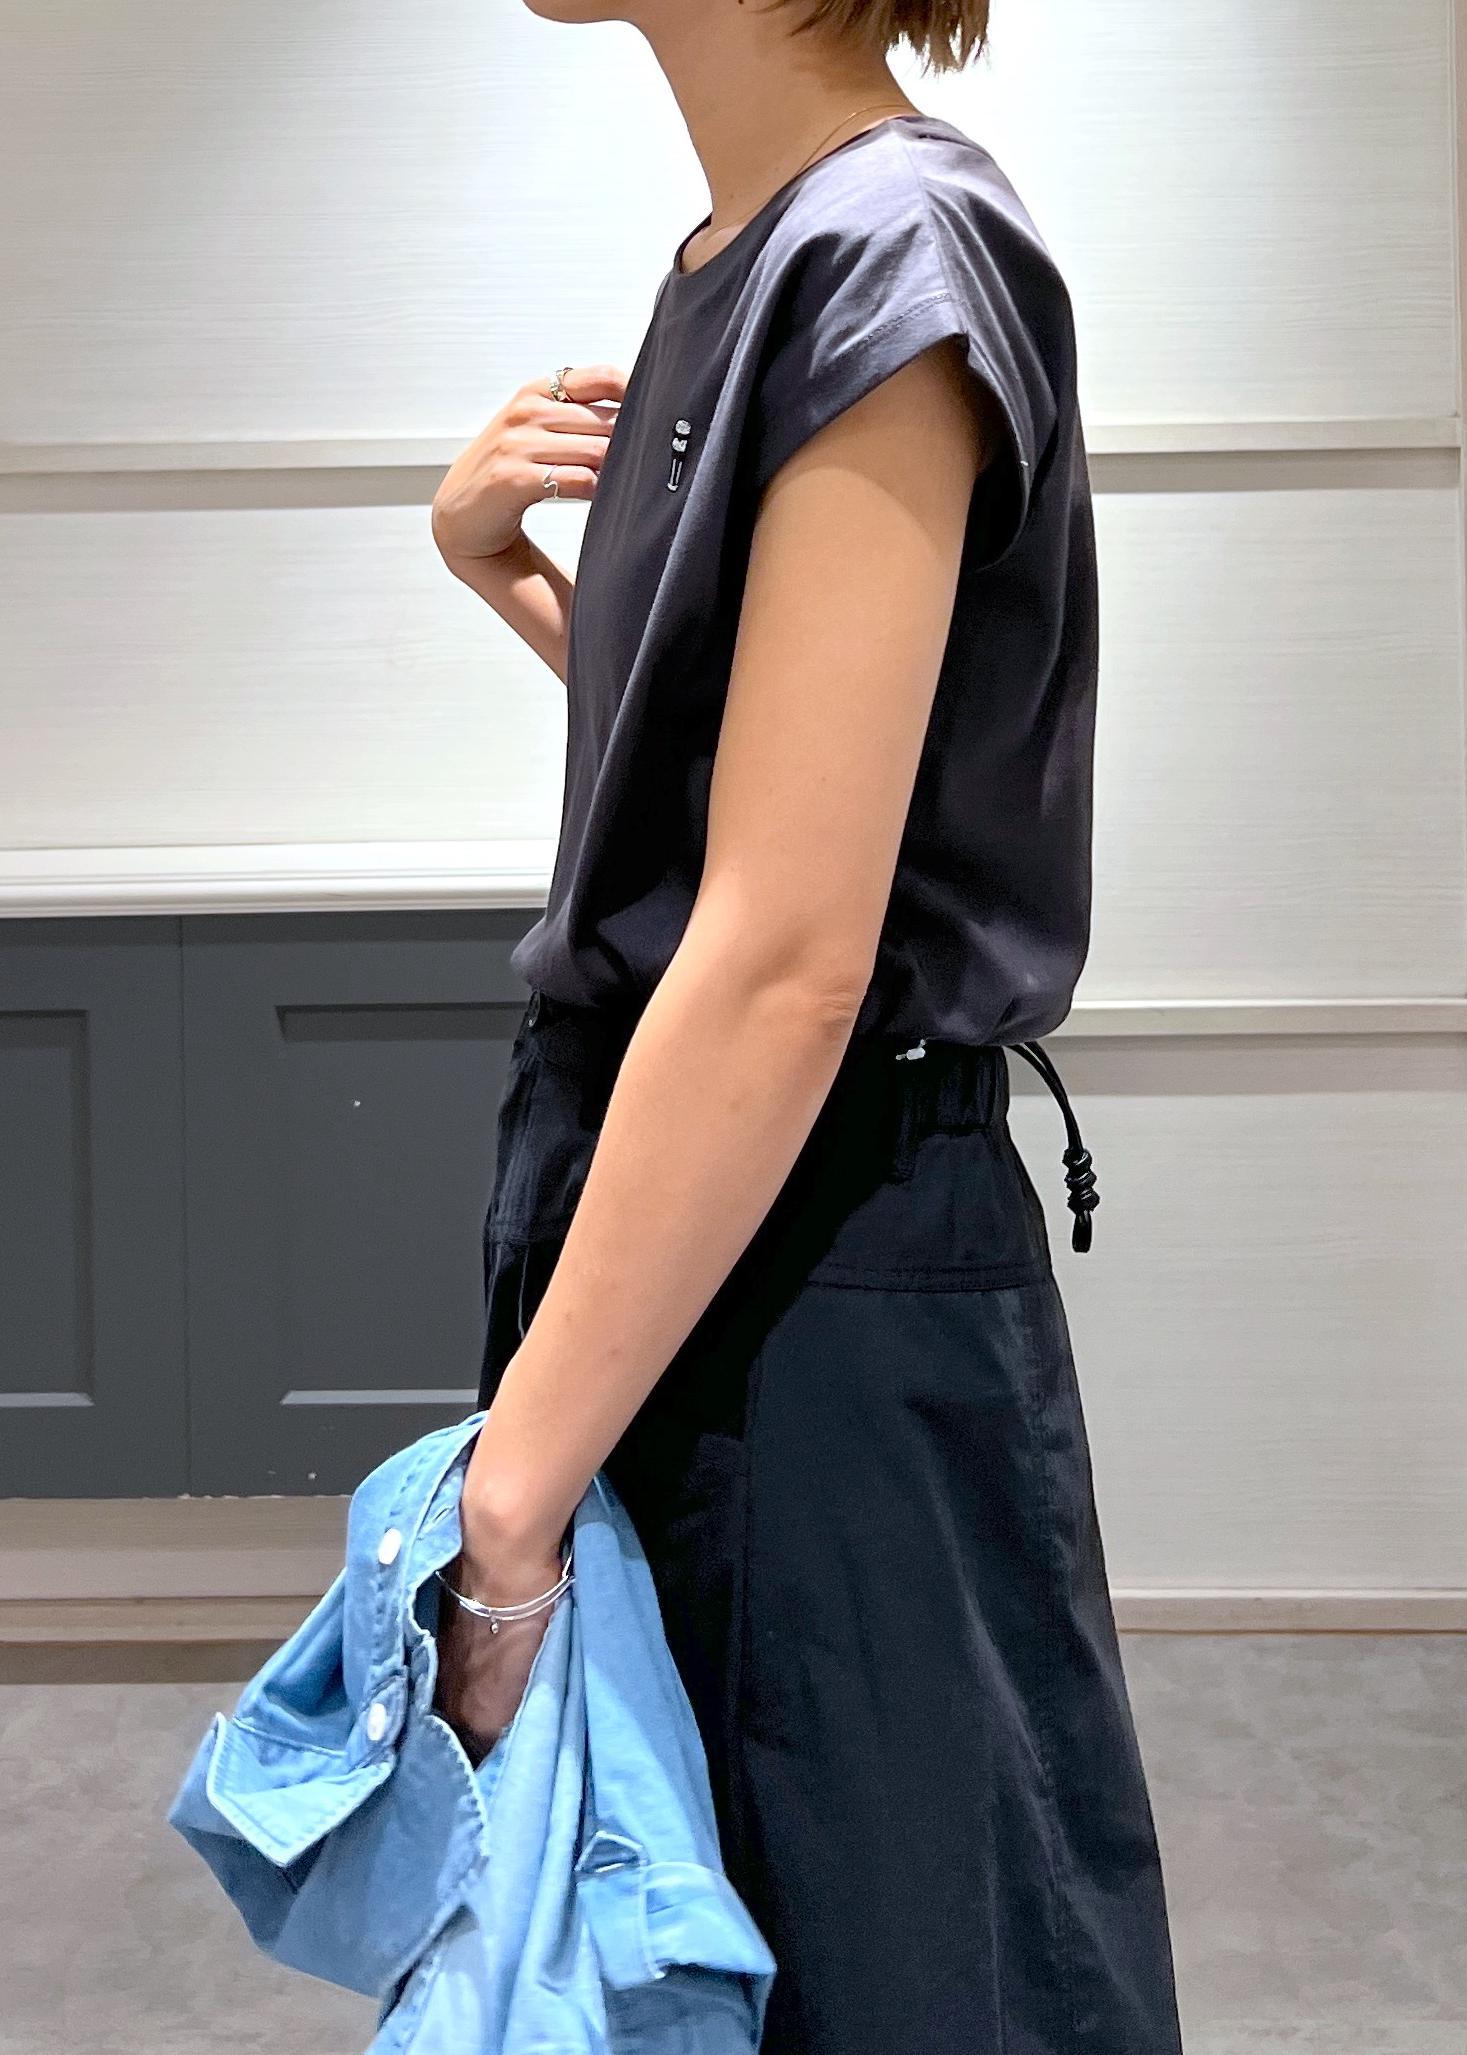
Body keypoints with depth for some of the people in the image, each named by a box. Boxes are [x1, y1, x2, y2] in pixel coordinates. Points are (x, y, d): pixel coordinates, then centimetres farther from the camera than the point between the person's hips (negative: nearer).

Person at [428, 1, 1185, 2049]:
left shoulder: (892, 259, -18)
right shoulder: (743, 259, 8)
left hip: (820, 1285, -9)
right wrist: (492, 558, 4)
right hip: (674, 1226, 9)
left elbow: (786, 964, -24)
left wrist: (511, 1501, -22)